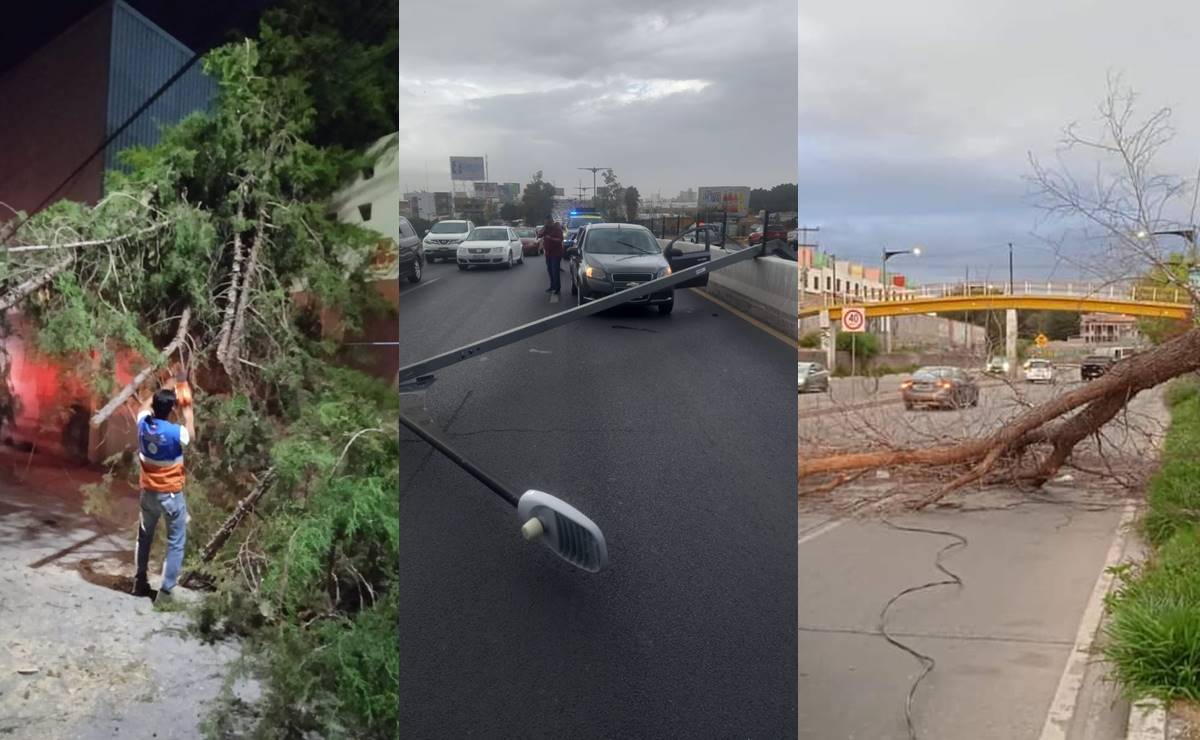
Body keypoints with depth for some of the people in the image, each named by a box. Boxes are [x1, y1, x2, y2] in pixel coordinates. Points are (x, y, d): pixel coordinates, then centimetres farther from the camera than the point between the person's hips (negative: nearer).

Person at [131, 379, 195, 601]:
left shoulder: (143, 424, -10)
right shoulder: (175, 433, -23)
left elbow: (145, 406, 14)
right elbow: (191, 435, 2)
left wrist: (163, 391, 17)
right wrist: (187, 409, 9)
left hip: (148, 492, 5)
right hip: (171, 495, -5)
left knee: (144, 537, 23)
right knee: (176, 543, 5)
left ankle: (140, 582, 33)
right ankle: (165, 591, 3)